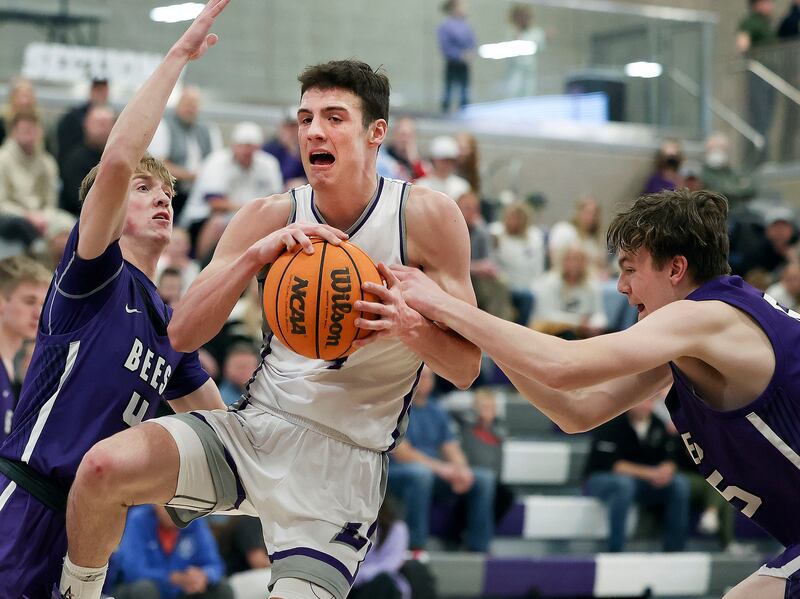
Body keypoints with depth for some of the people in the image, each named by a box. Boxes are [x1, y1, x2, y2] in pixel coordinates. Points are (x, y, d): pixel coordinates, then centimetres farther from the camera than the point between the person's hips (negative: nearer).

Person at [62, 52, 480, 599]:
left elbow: (467, 369, -6)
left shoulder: (427, 216, -7)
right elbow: (181, 335, -6)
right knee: (104, 467, -20)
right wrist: (255, 255, -21)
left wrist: (411, 328, -28)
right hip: (257, 425, 2)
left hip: (345, 459, -2)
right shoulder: (270, 219, 0)